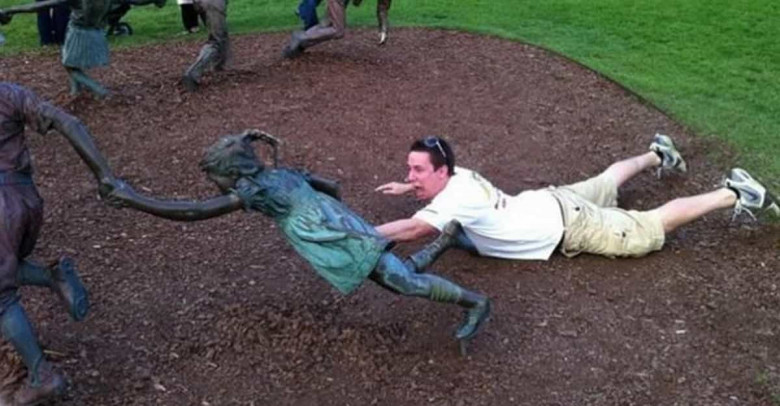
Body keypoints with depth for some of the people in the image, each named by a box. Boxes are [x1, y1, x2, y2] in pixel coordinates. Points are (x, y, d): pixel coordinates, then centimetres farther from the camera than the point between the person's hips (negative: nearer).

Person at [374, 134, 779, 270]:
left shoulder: (457, 198, -32)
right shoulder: (457, 175, -7)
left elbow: (412, 229, -45)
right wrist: (408, 188, 10)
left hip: (567, 225, -8)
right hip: (551, 203, 8)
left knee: (650, 228, 4)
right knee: (604, 183, 34)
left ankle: (733, 193, 15)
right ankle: (657, 154, 57)